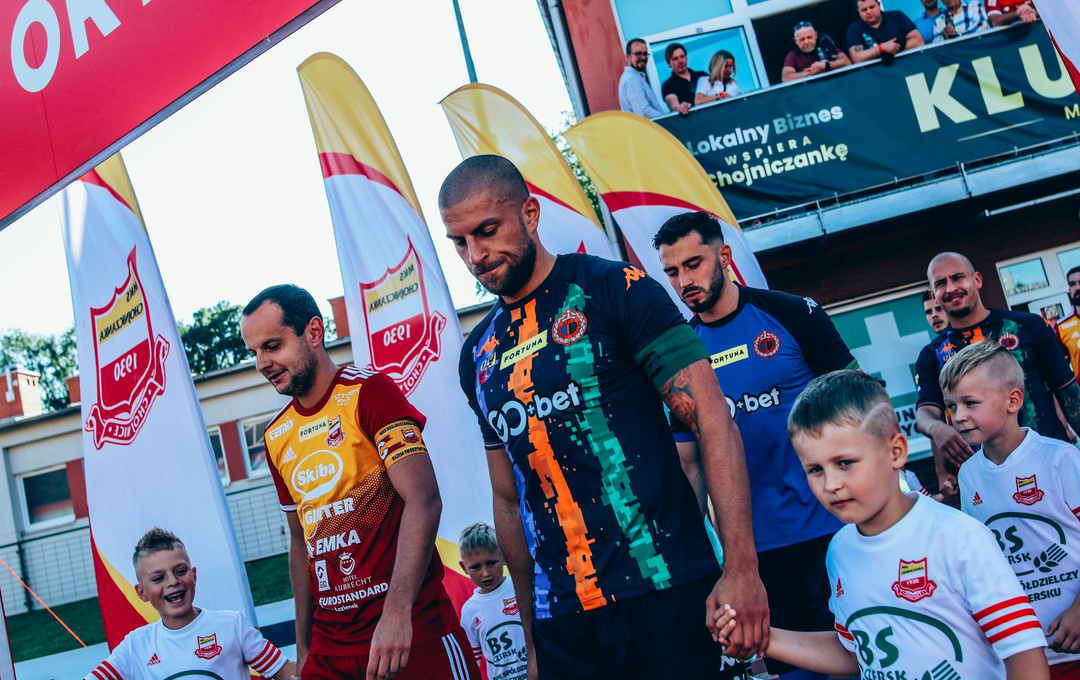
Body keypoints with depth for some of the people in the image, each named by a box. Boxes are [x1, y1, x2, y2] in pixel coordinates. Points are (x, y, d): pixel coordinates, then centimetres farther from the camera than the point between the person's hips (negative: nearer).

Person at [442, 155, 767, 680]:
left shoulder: (615, 291, -5)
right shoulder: (478, 356, 10)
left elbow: (714, 424, -10)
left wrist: (741, 568, -19)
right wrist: (532, 635, 15)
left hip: (666, 593, -4)